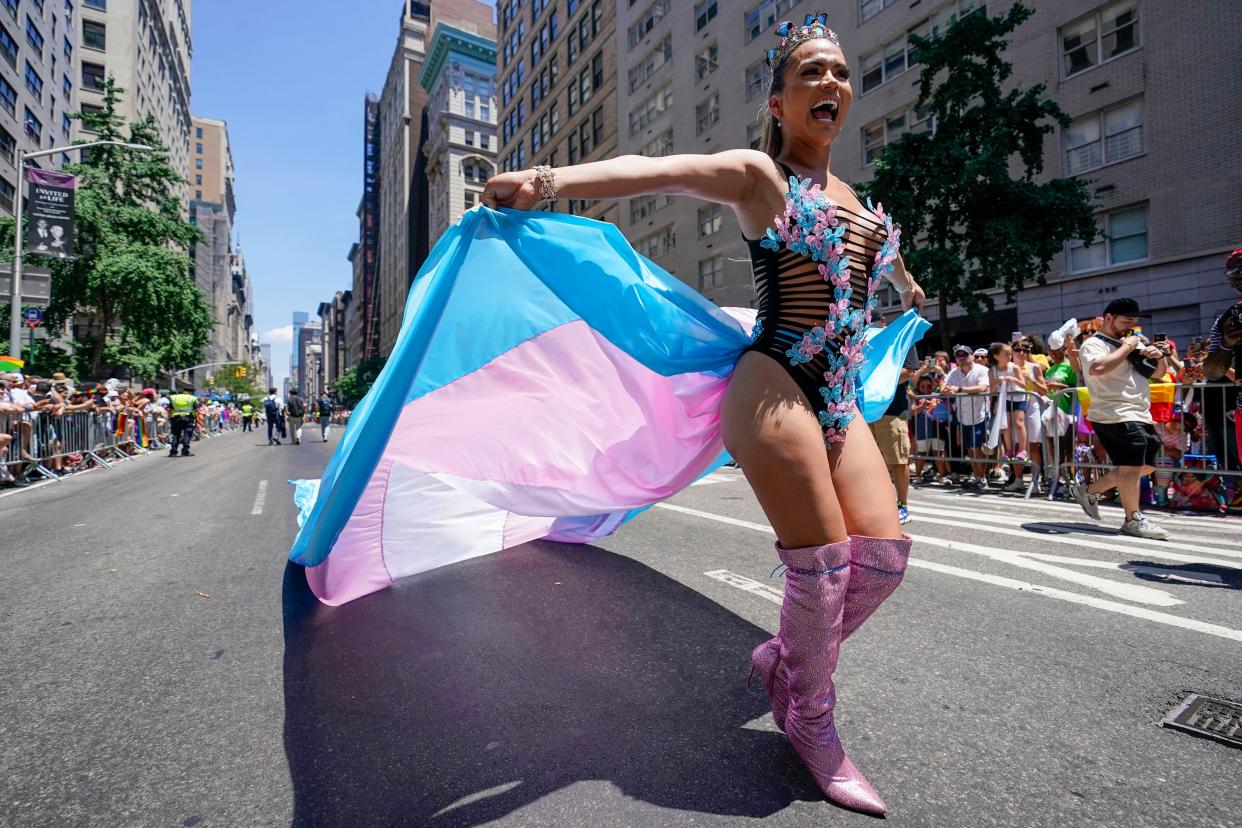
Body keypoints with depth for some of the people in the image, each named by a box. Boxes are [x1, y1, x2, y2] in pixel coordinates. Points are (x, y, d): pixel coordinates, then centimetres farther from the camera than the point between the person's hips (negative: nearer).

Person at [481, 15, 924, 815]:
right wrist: (552, 178, -37)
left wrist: (906, 283, 63)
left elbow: (877, 244, 44)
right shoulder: (758, 174, -1)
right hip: (774, 388, -8)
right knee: (823, 563, -7)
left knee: (884, 554, 4)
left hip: (839, 397, 8)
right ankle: (810, 724, 20)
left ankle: (785, 659, 29)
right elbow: (652, 171, -19)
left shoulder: (849, 193, 21)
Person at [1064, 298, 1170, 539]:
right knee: (1132, 466, -7)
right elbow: (1097, 368, -30)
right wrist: (1126, 347, -17)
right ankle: (1133, 519, 5)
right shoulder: (1094, 344, -7)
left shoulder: (1134, 342, 20)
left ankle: (1089, 491, 22)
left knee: (1146, 467, 13)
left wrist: (1160, 356, 5)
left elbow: (1158, 373, 26)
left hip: (1141, 416, 9)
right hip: (1116, 415, -9)